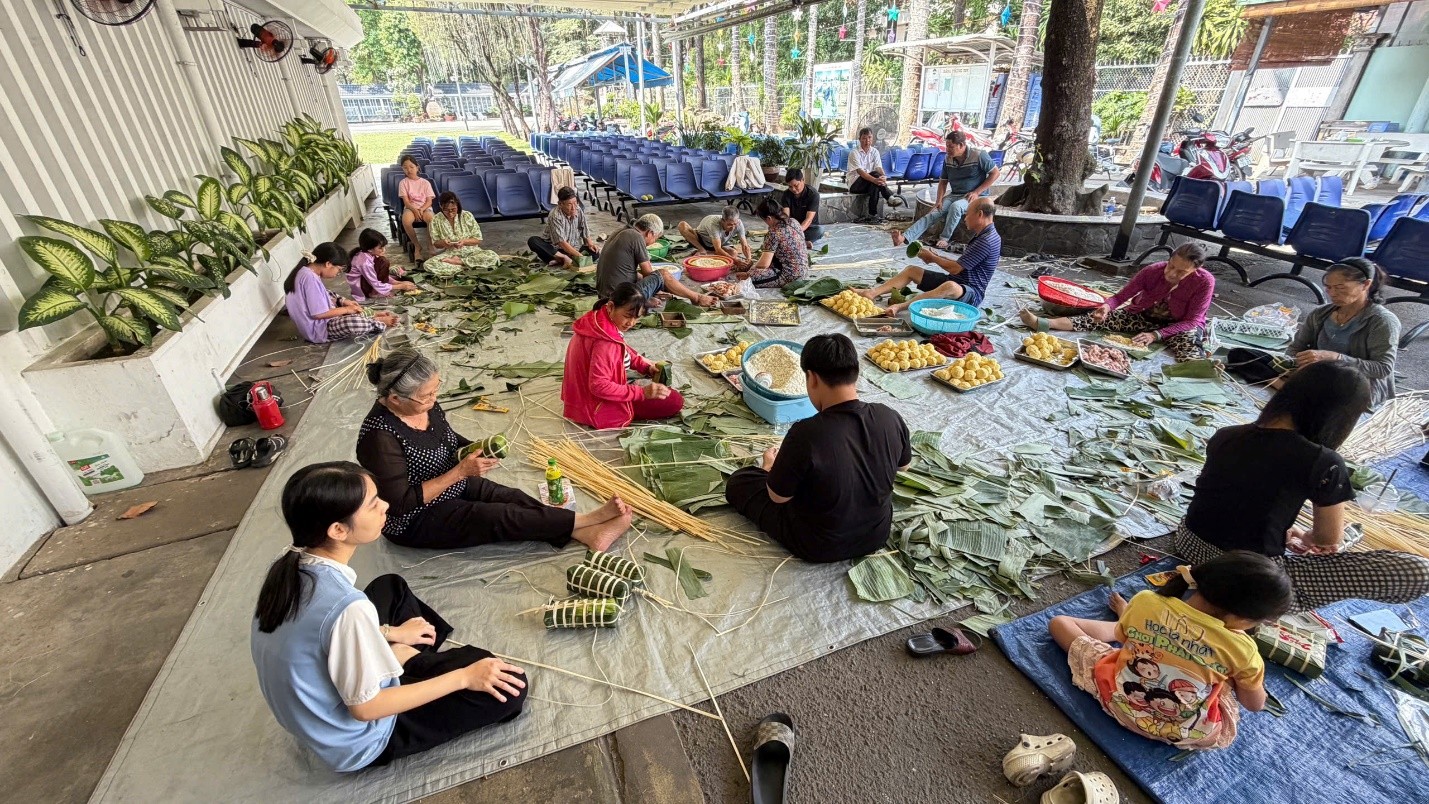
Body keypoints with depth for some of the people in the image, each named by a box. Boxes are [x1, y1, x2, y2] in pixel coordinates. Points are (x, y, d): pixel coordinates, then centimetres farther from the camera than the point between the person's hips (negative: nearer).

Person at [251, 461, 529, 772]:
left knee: (391, 587, 22)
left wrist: (389, 633, 12)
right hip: (354, 745, -8)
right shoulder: (346, 606, -38)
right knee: (510, 687, -12)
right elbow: (365, 708, -26)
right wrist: (463, 677, -19)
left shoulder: (289, 564, -14)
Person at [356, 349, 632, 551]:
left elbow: (450, 439, 11)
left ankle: (588, 534, -21)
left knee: (513, 497, -14)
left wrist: (478, 449, -11)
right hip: (414, 521, -7)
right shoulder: (380, 435, -30)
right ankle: (587, 519, -16)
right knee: (503, 517, -20)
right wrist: (460, 471, -28)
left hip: (452, 485, 7)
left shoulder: (424, 404, -7)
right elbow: (402, 503, -27)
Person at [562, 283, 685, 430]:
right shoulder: (605, 341, -32)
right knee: (674, 401, -10)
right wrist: (643, 392, -30)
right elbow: (599, 386, -33)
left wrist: (646, 367, -1)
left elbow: (624, 351, 14)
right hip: (600, 407, -10)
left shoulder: (599, 319, -2)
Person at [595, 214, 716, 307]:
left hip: (604, 295, 10)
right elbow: (648, 273, -5)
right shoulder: (636, 237, -12)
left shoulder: (620, 233, 16)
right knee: (664, 274, -1)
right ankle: (697, 298, 14)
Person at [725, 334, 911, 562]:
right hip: (878, 535, 5)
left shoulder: (805, 435, -34)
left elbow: (778, 496, -16)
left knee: (737, 481, 10)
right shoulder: (890, 419, -19)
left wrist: (769, 465, 5)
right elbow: (904, 465, 3)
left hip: (817, 548, -5)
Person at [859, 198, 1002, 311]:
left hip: (971, 293, -10)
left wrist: (932, 257, -5)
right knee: (911, 270, 5)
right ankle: (872, 293, -13)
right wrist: (938, 257, 10)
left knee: (950, 287, -46)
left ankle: (900, 307, -56)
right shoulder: (981, 235, 14)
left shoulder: (987, 241, -20)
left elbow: (955, 268, -20)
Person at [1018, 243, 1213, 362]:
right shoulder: (1152, 271, -18)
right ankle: (1042, 323, -39)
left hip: (1178, 326, 1)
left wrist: (1156, 335, -32)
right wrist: (1107, 306, -38)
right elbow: (1121, 296, -15)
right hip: (1143, 317, -1)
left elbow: (1192, 321, -20)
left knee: (1189, 339, -36)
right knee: (1102, 319, -23)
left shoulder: (1204, 282, -22)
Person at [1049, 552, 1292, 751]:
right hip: (1184, 734, 1)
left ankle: (1127, 617, 38)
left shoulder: (1145, 602, -23)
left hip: (1118, 701, 0)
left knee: (1059, 622, 17)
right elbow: (1255, 705, -3)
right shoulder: (1241, 649, -24)